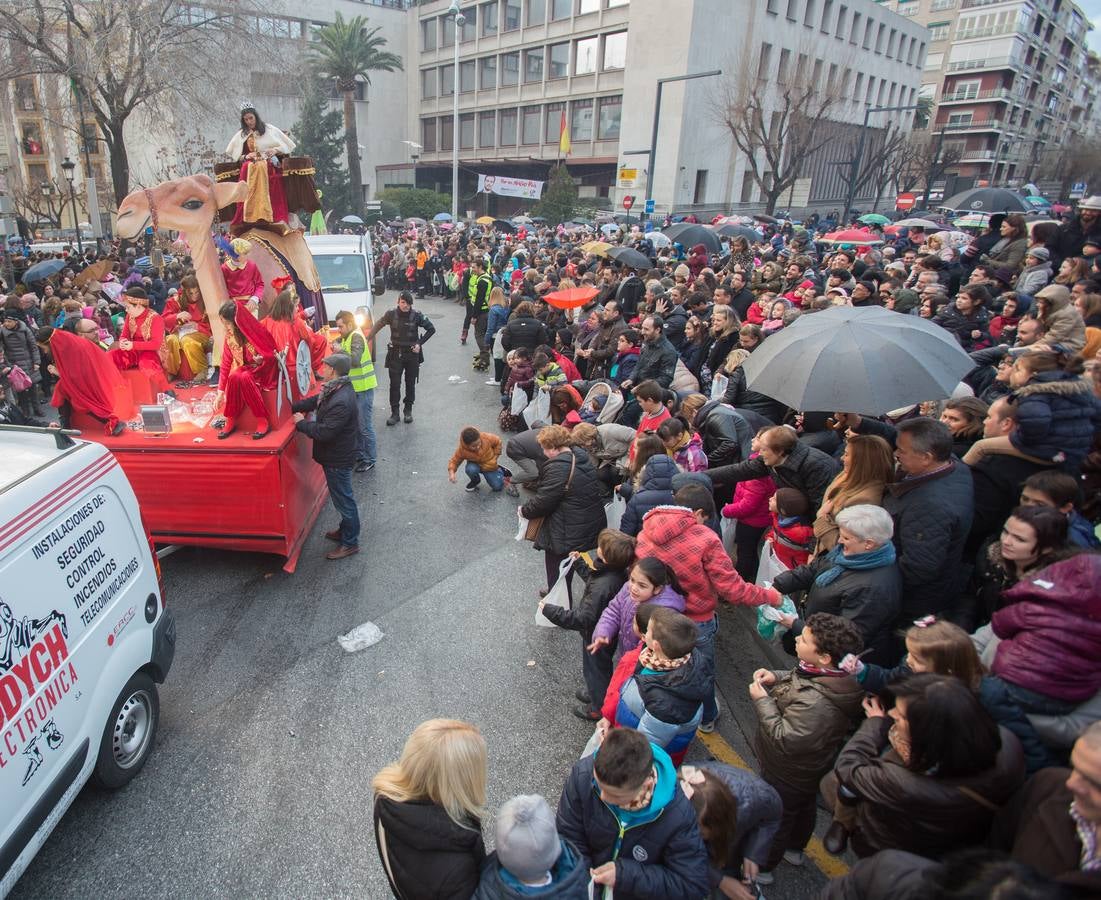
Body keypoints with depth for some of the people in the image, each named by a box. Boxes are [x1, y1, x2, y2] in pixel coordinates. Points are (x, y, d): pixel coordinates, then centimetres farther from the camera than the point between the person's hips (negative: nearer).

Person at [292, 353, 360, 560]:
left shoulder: (342, 402, -31)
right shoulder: (335, 390, 1)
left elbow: (325, 432, -31)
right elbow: (315, 401, 15)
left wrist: (302, 423, -16)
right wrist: (291, 407, 5)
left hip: (338, 459, -10)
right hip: (336, 455, 10)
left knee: (343, 499, 5)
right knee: (342, 496, 24)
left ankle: (350, 543, 20)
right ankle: (345, 530, 42)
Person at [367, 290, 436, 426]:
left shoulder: (417, 316, -9)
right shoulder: (391, 314, -5)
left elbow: (431, 329, -1)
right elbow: (377, 326, 8)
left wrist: (420, 343, -7)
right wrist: (368, 339, 0)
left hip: (412, 353, 0)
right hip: (395, 353, 0)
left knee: (410, 384, 8)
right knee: (395, 384, -2)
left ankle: (408, 411, 23)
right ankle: (394, 413, 5)